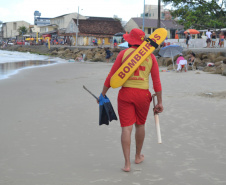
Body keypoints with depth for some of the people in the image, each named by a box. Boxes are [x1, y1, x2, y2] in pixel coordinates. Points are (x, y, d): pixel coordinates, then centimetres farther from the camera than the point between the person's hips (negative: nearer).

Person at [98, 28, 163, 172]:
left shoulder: (123, 53, 0)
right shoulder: (151, 56, 5)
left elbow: (112, 76, -1)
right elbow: (156, 81, 3)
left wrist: (103, 94, 8)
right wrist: (160, 102, 7)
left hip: (126, 93, -2)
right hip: (143, 94, 2)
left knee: (126, 128, 0)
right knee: (140, 125, 20)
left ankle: (127, 163, -4)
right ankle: (138, 156, 36)